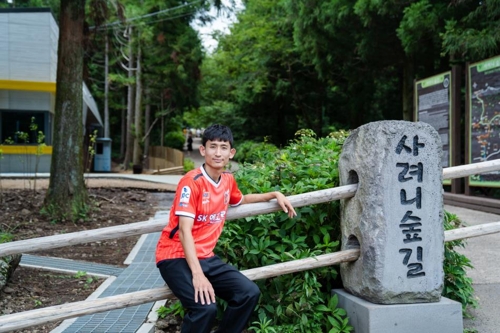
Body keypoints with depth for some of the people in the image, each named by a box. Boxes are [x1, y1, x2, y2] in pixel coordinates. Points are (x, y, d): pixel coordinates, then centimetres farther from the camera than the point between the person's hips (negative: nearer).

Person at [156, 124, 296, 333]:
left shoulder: (228, 180, 6)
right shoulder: (191, 182, -17)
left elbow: (240, 200, 30)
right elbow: (185, 231, -23)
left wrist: (274, 195, 21)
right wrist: (197, 274, -32)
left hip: (205, 257, 7)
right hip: (176, 256, -7)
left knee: (249, 292, -8)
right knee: (205, 307, -30)